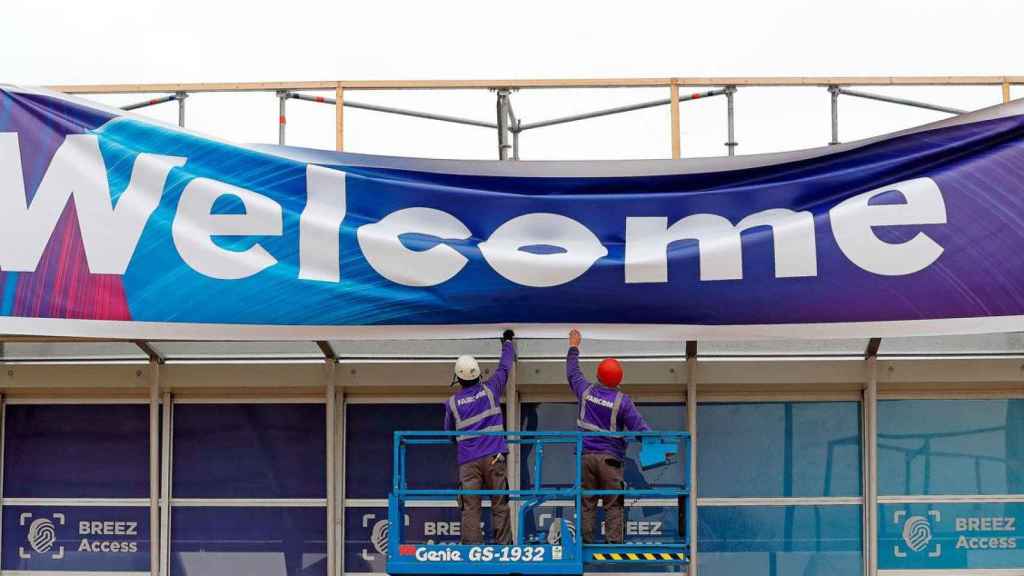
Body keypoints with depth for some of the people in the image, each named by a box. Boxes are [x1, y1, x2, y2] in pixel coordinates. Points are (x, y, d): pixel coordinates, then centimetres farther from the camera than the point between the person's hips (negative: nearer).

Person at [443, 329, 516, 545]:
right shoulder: (490, 390, 2)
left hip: (468, 462, 0)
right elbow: (504, 367, 17)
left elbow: (449, 431, 17)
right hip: (494, 458, 0)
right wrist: (508, 343, 33)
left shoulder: (452, 403, 3)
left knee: (470, 508, -3)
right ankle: (503, 547, -1)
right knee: (499, 505, 3)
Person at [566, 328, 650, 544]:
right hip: (610, 458, -3)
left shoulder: (586, 391, 3)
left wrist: (574, 347, 33)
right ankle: (613, 542, -6)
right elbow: (639, 427, -10)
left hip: (586, 456, 3)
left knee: (587, 504, 6)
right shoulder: (622, 400, -7)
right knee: (613, 505, 0)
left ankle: (586, 543, 4)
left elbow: (573, 373, 22)